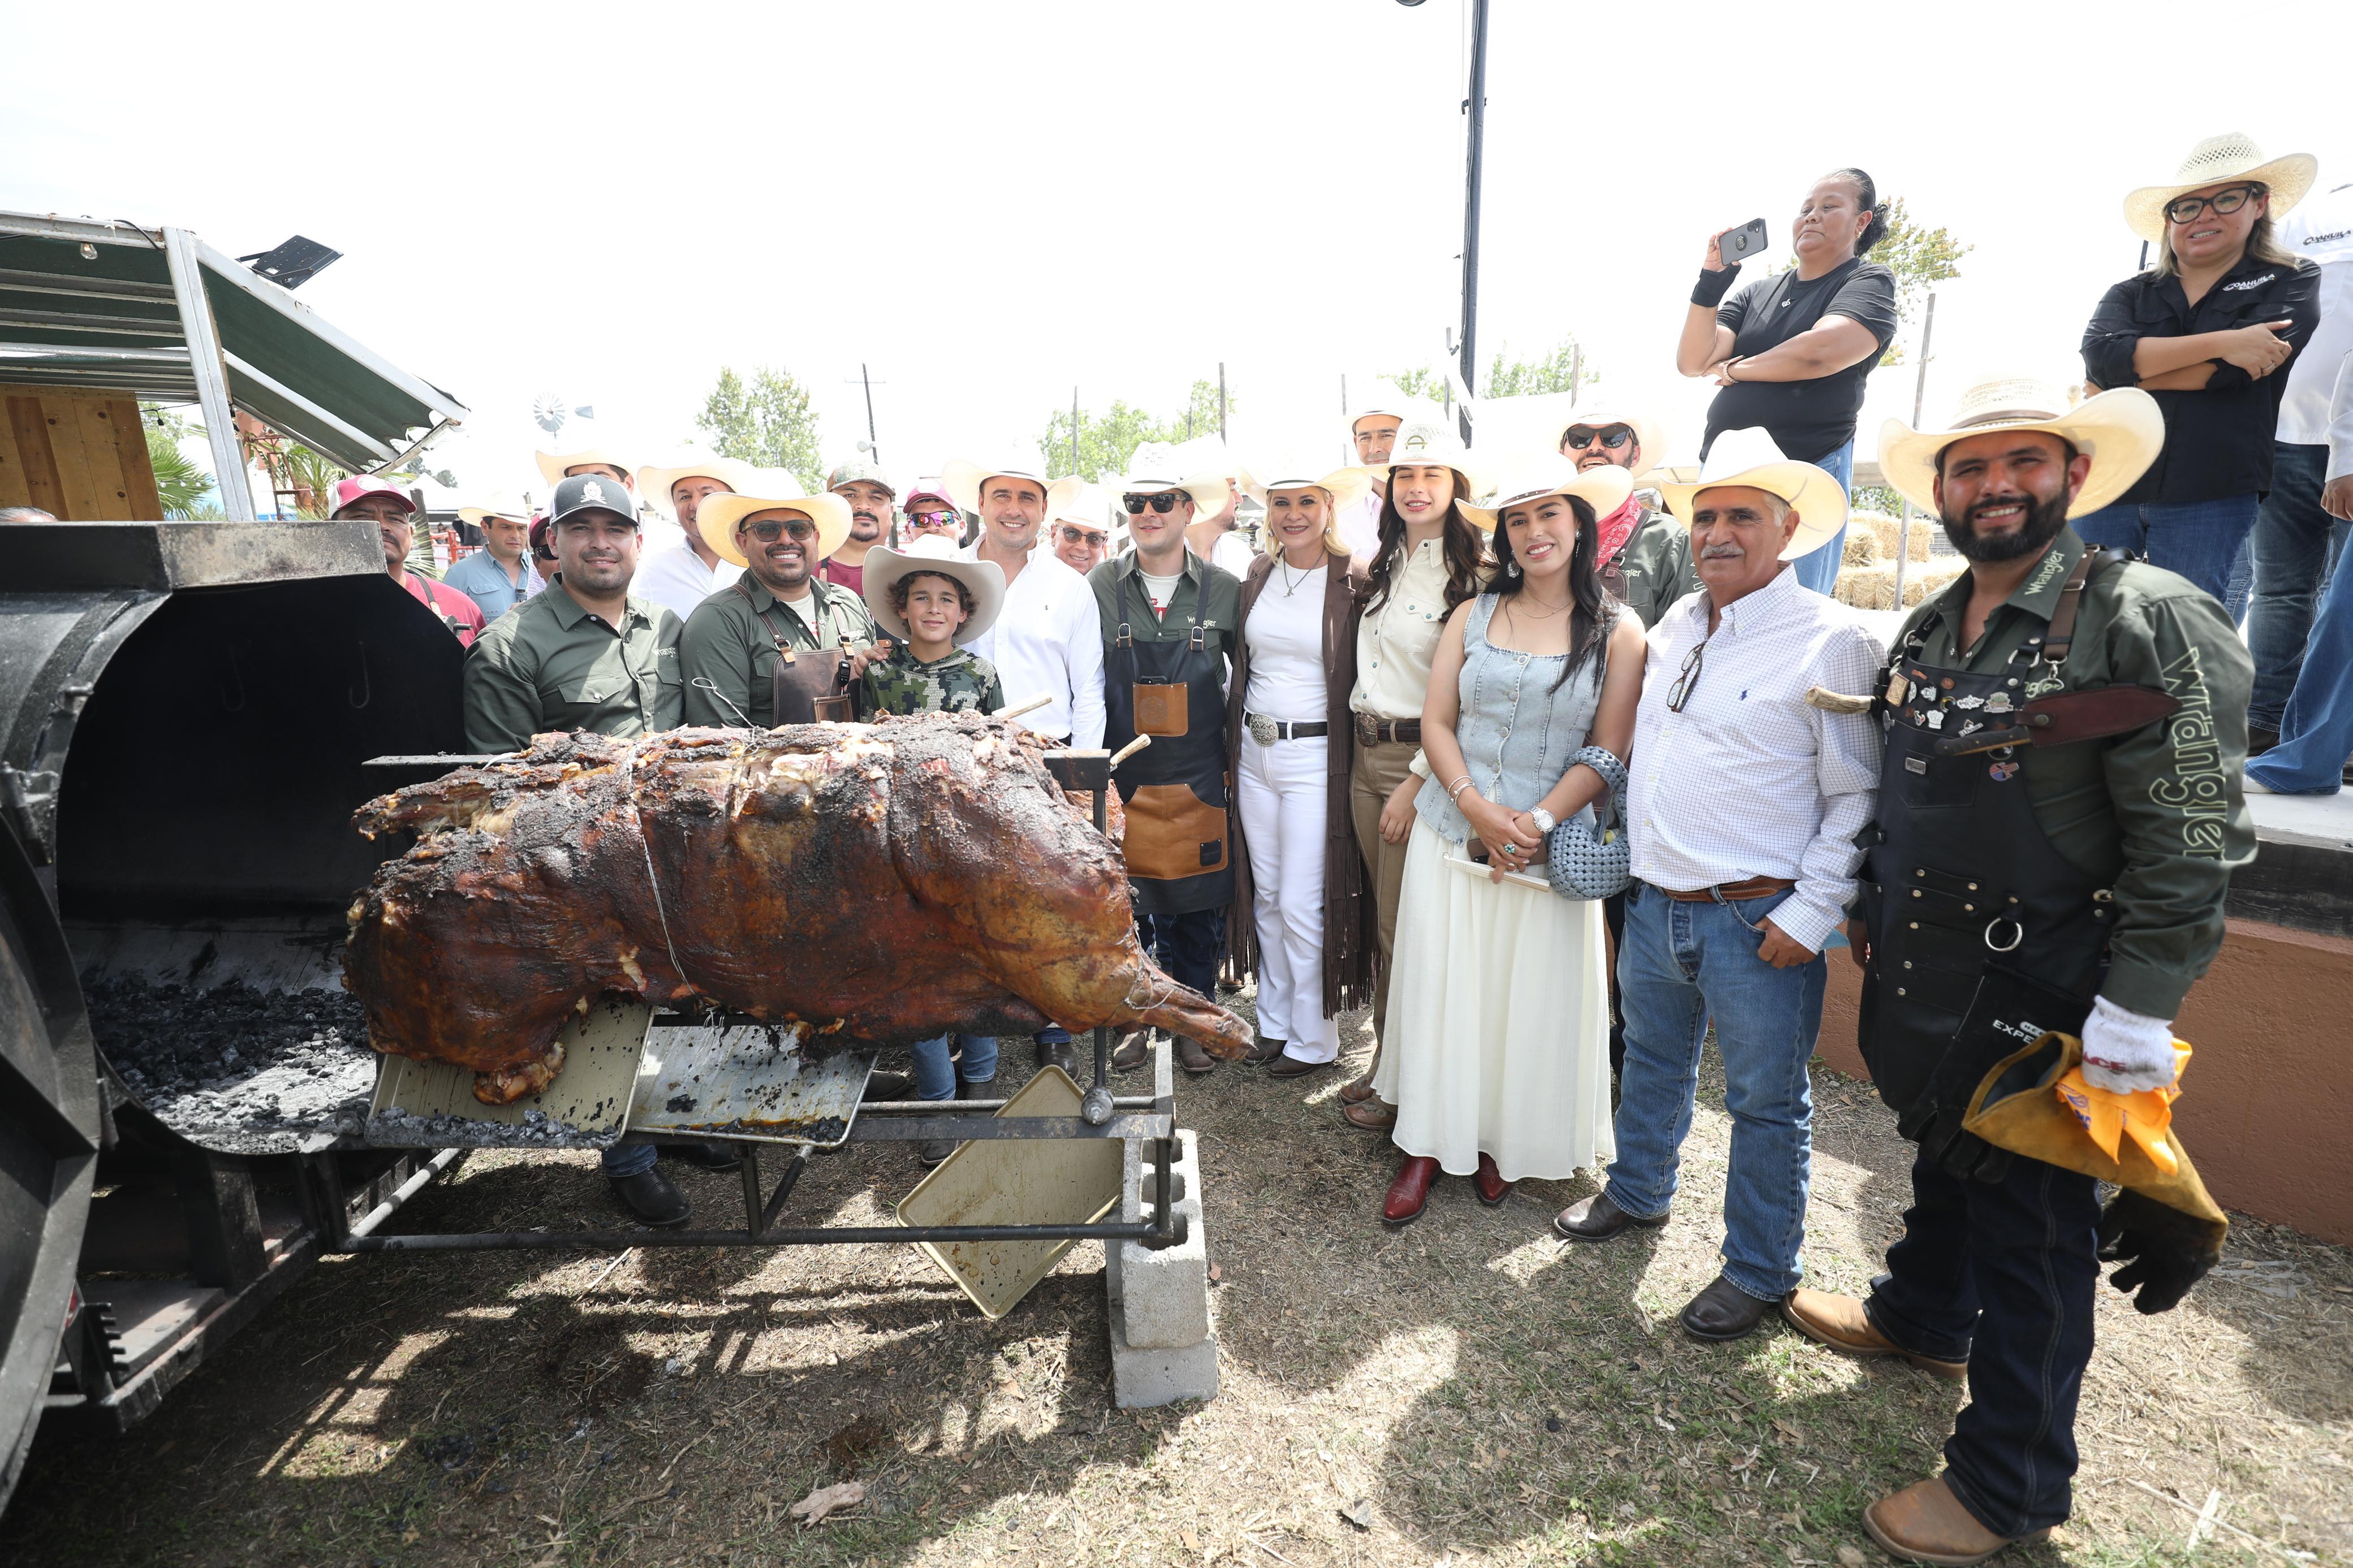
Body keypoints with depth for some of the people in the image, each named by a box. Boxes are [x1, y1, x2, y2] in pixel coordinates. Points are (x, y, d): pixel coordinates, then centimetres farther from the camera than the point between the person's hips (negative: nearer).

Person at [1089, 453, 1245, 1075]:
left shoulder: (1224, 590, 1)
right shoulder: (1099, 587, 1)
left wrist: (1234, 741, 9)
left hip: (1199, 777, 0)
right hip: (1123, 776, 0)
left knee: (1199, 907, 8)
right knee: (1128, 901, 8)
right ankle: (1139, 1017, 28)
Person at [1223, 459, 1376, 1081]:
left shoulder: (1354, 583, -7)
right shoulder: (1257, 576, 8)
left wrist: (1358, 766, -12)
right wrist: (1234, 737, 10)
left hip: (1315, 756, -5)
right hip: (1254, 750, 5)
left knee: (1303, 906, -1)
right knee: (1265, 896, 14)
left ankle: (1314, 1038, 19)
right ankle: (1274, 1023, 30)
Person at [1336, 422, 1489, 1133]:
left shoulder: (1476, 575, -9)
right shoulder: (1381, 566, 12)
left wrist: (1417, 782, -16)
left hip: (1423, 761, -7)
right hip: (1365, 753, 7)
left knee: (1404, 929, 1)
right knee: (1380, 921, 15)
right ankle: (1385, 1059, 30)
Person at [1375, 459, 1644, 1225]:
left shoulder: (1618, 632, -1)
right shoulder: (1473, 616, 5)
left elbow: (1607, 754, -4)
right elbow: (1435, 722, 1)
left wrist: (1535, 823, -16)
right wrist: (1476, 807, -13)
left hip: (1551, 844, -1)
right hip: (1453, 831, 2)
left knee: (1530, 997, 8)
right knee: (1440, 987, 6)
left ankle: (1504, 1141, 30)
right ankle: (1431, 1142, 22)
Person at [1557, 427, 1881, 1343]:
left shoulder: (1830, 640, -11)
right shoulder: (1672, 627, 8)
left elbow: (1857, 797, -12)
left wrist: (1811, 914, -16)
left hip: (1757, 923, -6)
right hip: (1654, 906, 6)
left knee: (1766, 1103, 11)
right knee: (1652, 1063, 23)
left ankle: (1759, 1271, 30)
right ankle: (1637, 1192, 45)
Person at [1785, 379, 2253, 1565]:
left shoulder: (2148, 621, -14)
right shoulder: (1925, 632, 7)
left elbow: (2190, 840, -17)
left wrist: (2139, 1009, -19)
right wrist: (1871, 917, 16)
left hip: (2039, 1000, -6)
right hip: (1919, 979, 6)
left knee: (2032, 1234, 8)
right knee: (1944, 1162, 26)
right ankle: (1921, 1315, 51)